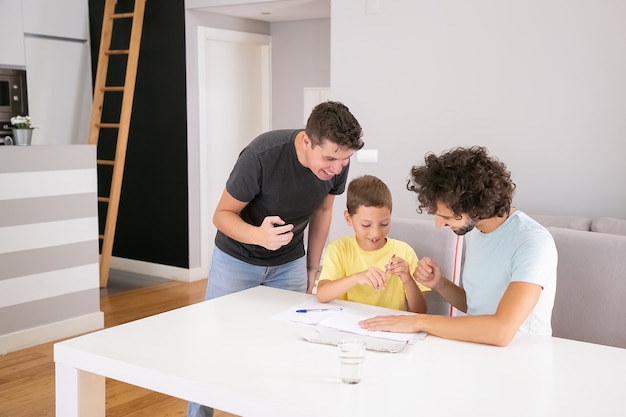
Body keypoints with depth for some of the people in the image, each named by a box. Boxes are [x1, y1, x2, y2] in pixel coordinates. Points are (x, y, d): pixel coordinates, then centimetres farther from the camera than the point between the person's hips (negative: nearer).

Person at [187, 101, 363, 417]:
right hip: (237, 259, -3)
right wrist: (258, 235, -42)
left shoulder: (338, 162, -18)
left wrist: (312, 270, 7)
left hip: (289, 264, 3)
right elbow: (222, 215, -21)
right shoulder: (262, 154, -32)